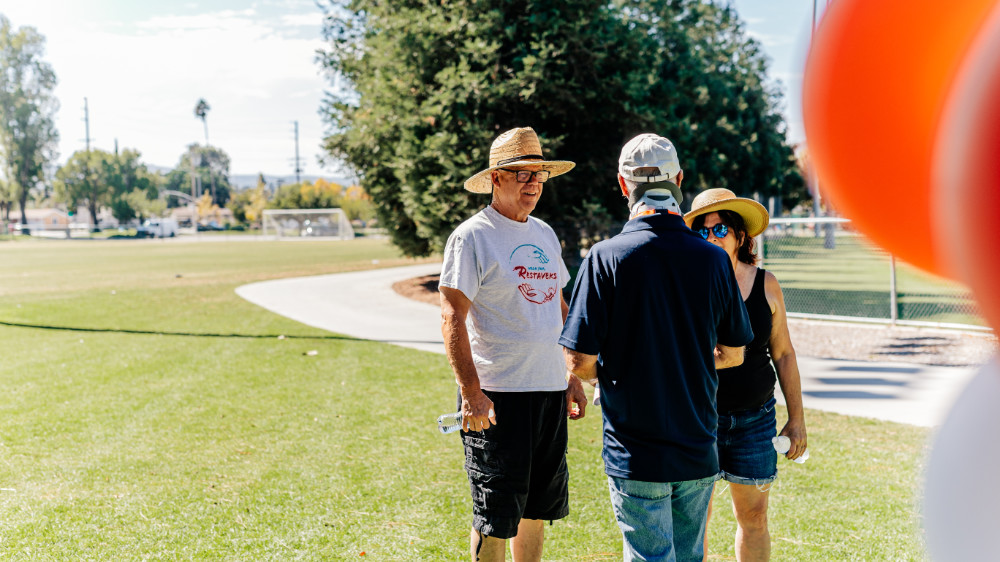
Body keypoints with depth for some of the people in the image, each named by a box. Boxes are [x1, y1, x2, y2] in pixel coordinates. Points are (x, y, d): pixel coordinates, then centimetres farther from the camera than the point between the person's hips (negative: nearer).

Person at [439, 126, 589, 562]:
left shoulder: (544, 234, 14)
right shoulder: (472, 236, -8)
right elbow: (452, 318, -13)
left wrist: (573, 376, 17)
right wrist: (471, 392, -21)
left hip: (550, 390, 7)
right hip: (496, 395, -7)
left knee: (539, 507, 15)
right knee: (496, 516, -2)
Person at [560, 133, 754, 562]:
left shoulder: (606, 257, -13)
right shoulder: (714, 258, -2)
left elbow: (579, 363, -13)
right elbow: (732, 354, 9)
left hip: (635, 455, -4)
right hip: (699, 450, 4)